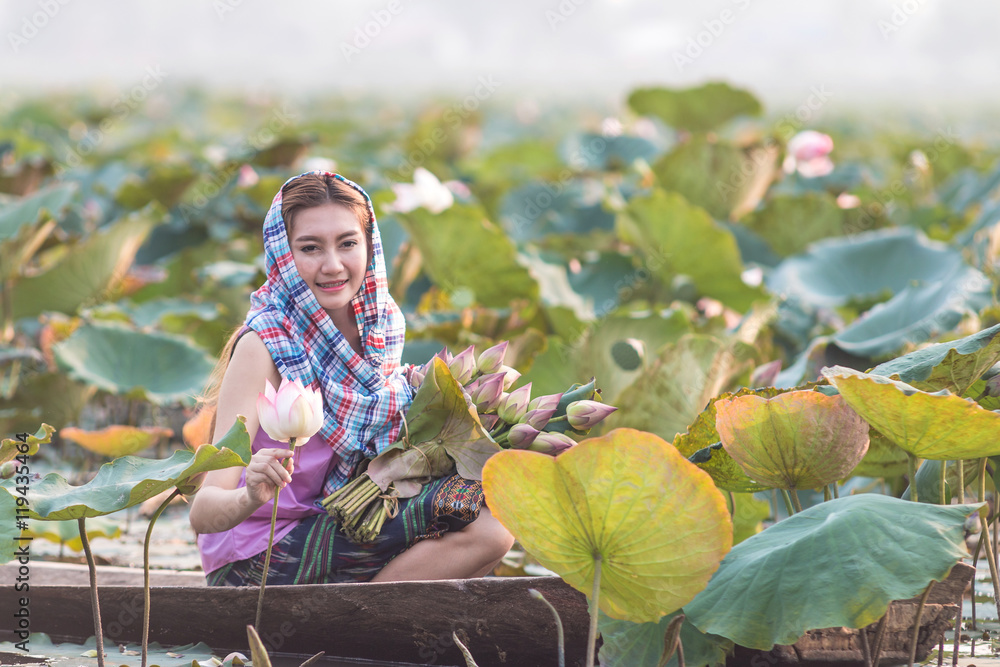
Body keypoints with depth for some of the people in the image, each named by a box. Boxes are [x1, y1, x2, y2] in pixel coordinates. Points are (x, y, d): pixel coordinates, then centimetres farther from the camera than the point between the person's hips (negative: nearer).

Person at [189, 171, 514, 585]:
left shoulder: (380, 328, 2)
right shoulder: (262, 346, -17)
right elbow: (202, 514, -24)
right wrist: (250, 497, -47)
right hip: (256, 563, -8)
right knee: (483, 528, -19)